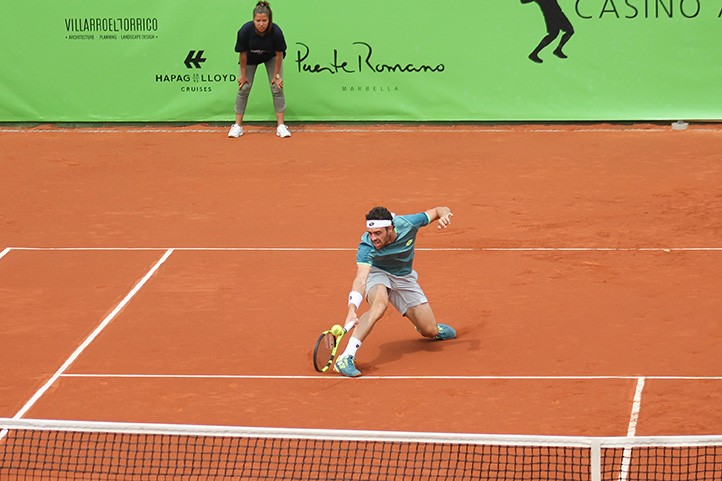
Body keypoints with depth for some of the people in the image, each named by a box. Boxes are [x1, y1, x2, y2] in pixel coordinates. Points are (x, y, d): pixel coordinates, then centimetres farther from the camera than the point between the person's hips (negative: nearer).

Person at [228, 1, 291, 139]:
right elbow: (243, 54, -20)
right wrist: (243, 74, -11)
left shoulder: (276, 31, -35)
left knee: (277, 88, -9)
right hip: (251, 58, 0)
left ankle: (280, 126, -2)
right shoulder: (245, 31, -35)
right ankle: (238, 126, 4)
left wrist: (276, 75, -13)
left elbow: (279, 54, -20)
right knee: (244, 88, -5)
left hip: (271, 57, 0)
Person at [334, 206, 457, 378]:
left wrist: (444, 214, -34)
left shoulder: (407, 224, -27)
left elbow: (438, 211, -10)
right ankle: (346, 357, -43)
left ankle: (432, 328, 39)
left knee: (430, 332, -2)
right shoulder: (366, 247, -35)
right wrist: (352, 309, -62)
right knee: (379, 304, -39)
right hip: (377, 273, -3)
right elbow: (360, 279, -46)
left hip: (404, 277, 3)